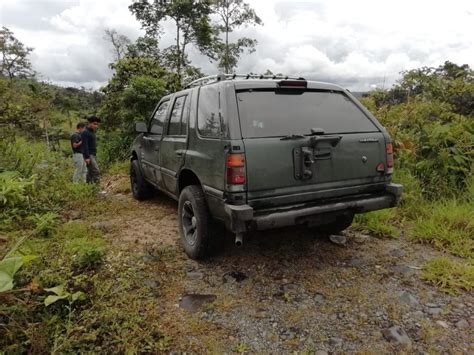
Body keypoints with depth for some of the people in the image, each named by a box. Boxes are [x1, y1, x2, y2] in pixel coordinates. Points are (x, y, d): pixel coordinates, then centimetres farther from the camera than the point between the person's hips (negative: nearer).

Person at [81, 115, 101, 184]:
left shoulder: (92, 132, 18)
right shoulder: (85, 132, -10)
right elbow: (84, 146, -18)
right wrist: (87, 157, -24)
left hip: (93, 155, 9)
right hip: (89, 156, -9)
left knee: (90, 173, 9)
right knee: (96, 171, -17)